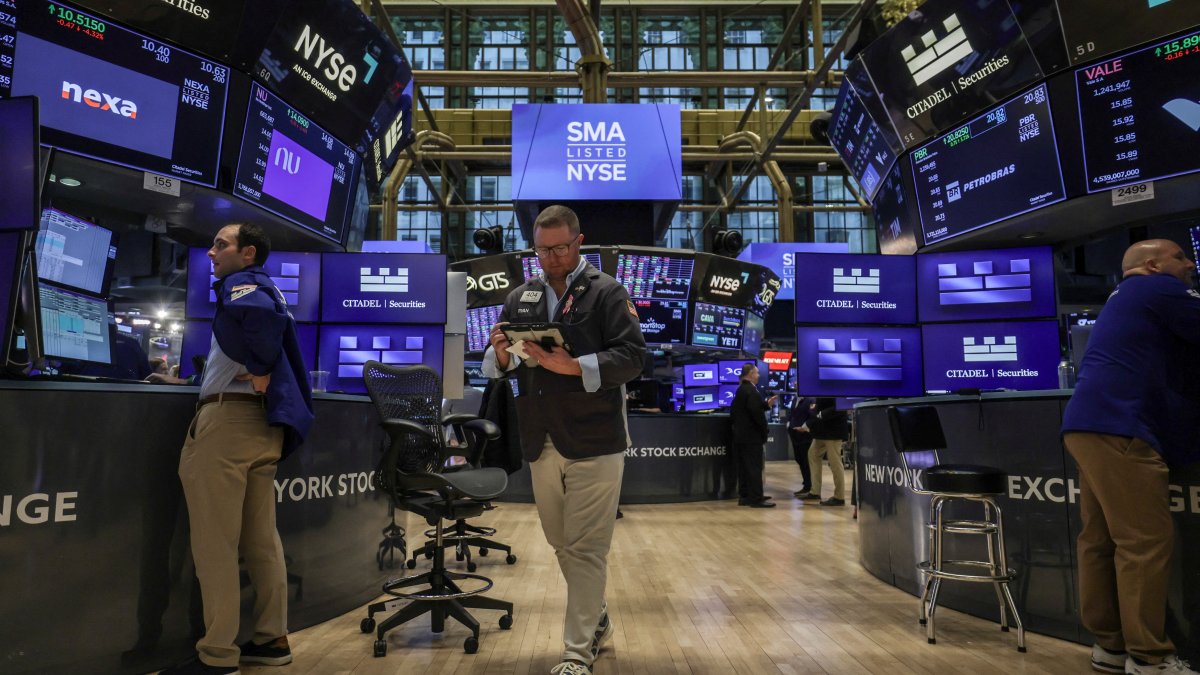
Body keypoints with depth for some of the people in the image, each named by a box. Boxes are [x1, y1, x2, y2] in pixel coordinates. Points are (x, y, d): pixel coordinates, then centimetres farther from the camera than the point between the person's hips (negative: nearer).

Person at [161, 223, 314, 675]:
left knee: (215, 542, -4)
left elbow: (259, 312, -29)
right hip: (261, 421, 10)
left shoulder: (243, 283, -6)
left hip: (230, 417, -10)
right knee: (261, 538, 12)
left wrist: (260, 368, -19)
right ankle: (272, 639, 19)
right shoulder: (264, 290, 23)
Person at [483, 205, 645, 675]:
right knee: (561, 543, 16)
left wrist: (573, 366, -22)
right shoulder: (520, 298, 13)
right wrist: (500, 354, -9)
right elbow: (495, 367, 14)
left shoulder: (607, 292, -1)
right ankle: (596, 619, 37)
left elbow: (632, 356, -10)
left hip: (594, 442, -5)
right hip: (541, 442, 5)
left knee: (586, 548, -2)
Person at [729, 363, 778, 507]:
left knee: (744, 467, 12)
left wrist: (766, 404, 16)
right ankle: (756, 499, -3)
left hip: (741, 435, 10)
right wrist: (765, 431, -13)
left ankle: (744, 496, 17)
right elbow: (756, 413, -24)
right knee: (754, 467, -5)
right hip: (751, 436, -10)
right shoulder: (751, 391, -18)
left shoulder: (741, 390, 14)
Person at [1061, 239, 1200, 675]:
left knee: (1101, 540, 8)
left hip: (1095, 425, 10)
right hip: (1116, 427, -10)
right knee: (1145, 542, -8)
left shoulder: (1130, 299, 30)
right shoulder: (1160, 290, 0)